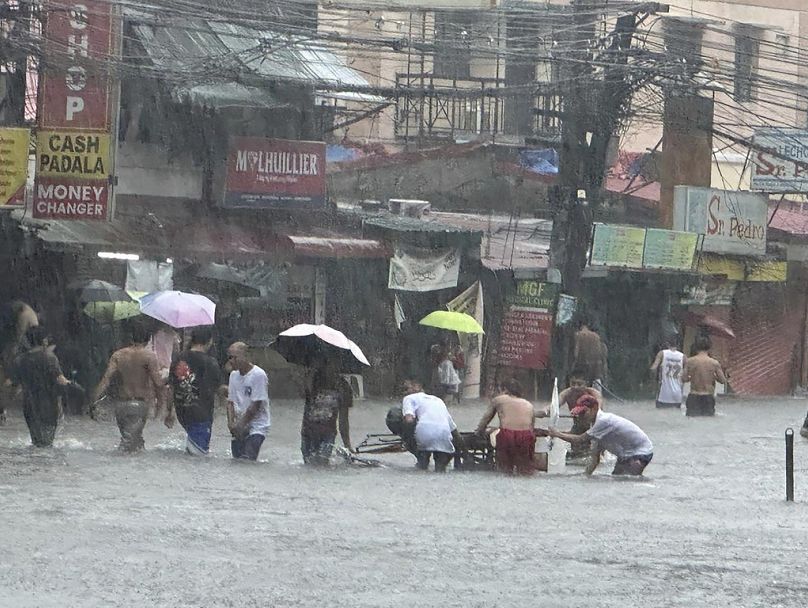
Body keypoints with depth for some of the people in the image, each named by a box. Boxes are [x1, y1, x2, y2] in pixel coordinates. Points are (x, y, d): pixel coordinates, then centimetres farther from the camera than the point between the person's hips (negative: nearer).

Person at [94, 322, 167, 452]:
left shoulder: (118, 355, 3)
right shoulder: (148, 356, -6)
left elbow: (106, 378, -5)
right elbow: (158, 383, -11)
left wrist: (95, 401, -7)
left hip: (121, 403, 3)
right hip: (140, 403, -3)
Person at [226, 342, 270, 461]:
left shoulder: (258, 375, -13)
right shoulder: (234, 375, 10)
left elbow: (256, 405, -15)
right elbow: (231, 401, 10)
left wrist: (241, 425, -11)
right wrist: (231, 423, -6)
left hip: (256, 427, -7)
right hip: (239, 428, 7)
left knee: (247, 460, -19)